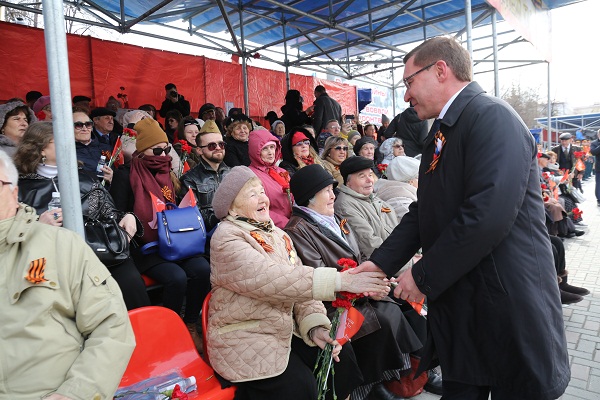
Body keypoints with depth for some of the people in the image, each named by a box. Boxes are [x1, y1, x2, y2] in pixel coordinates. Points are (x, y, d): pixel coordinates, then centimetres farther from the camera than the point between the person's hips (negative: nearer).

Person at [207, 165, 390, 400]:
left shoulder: (275, 233, 9)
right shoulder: (227, 238, -16)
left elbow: (298, 281, 5)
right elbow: (272, 278, -30)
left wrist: (315, 325, -11)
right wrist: (340, 280, -34)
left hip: (285, 329, 7)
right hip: (244, 339, -6)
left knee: (341, 356, -5)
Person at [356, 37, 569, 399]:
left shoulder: (492, 117, -16)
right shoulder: (442, 131, 11)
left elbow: (488, 215, -28)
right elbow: (424, 211, 11)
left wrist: (424, 276, -19)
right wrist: (382, 261, 2)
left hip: (508, 303, -8)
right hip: (459, 300, 8)